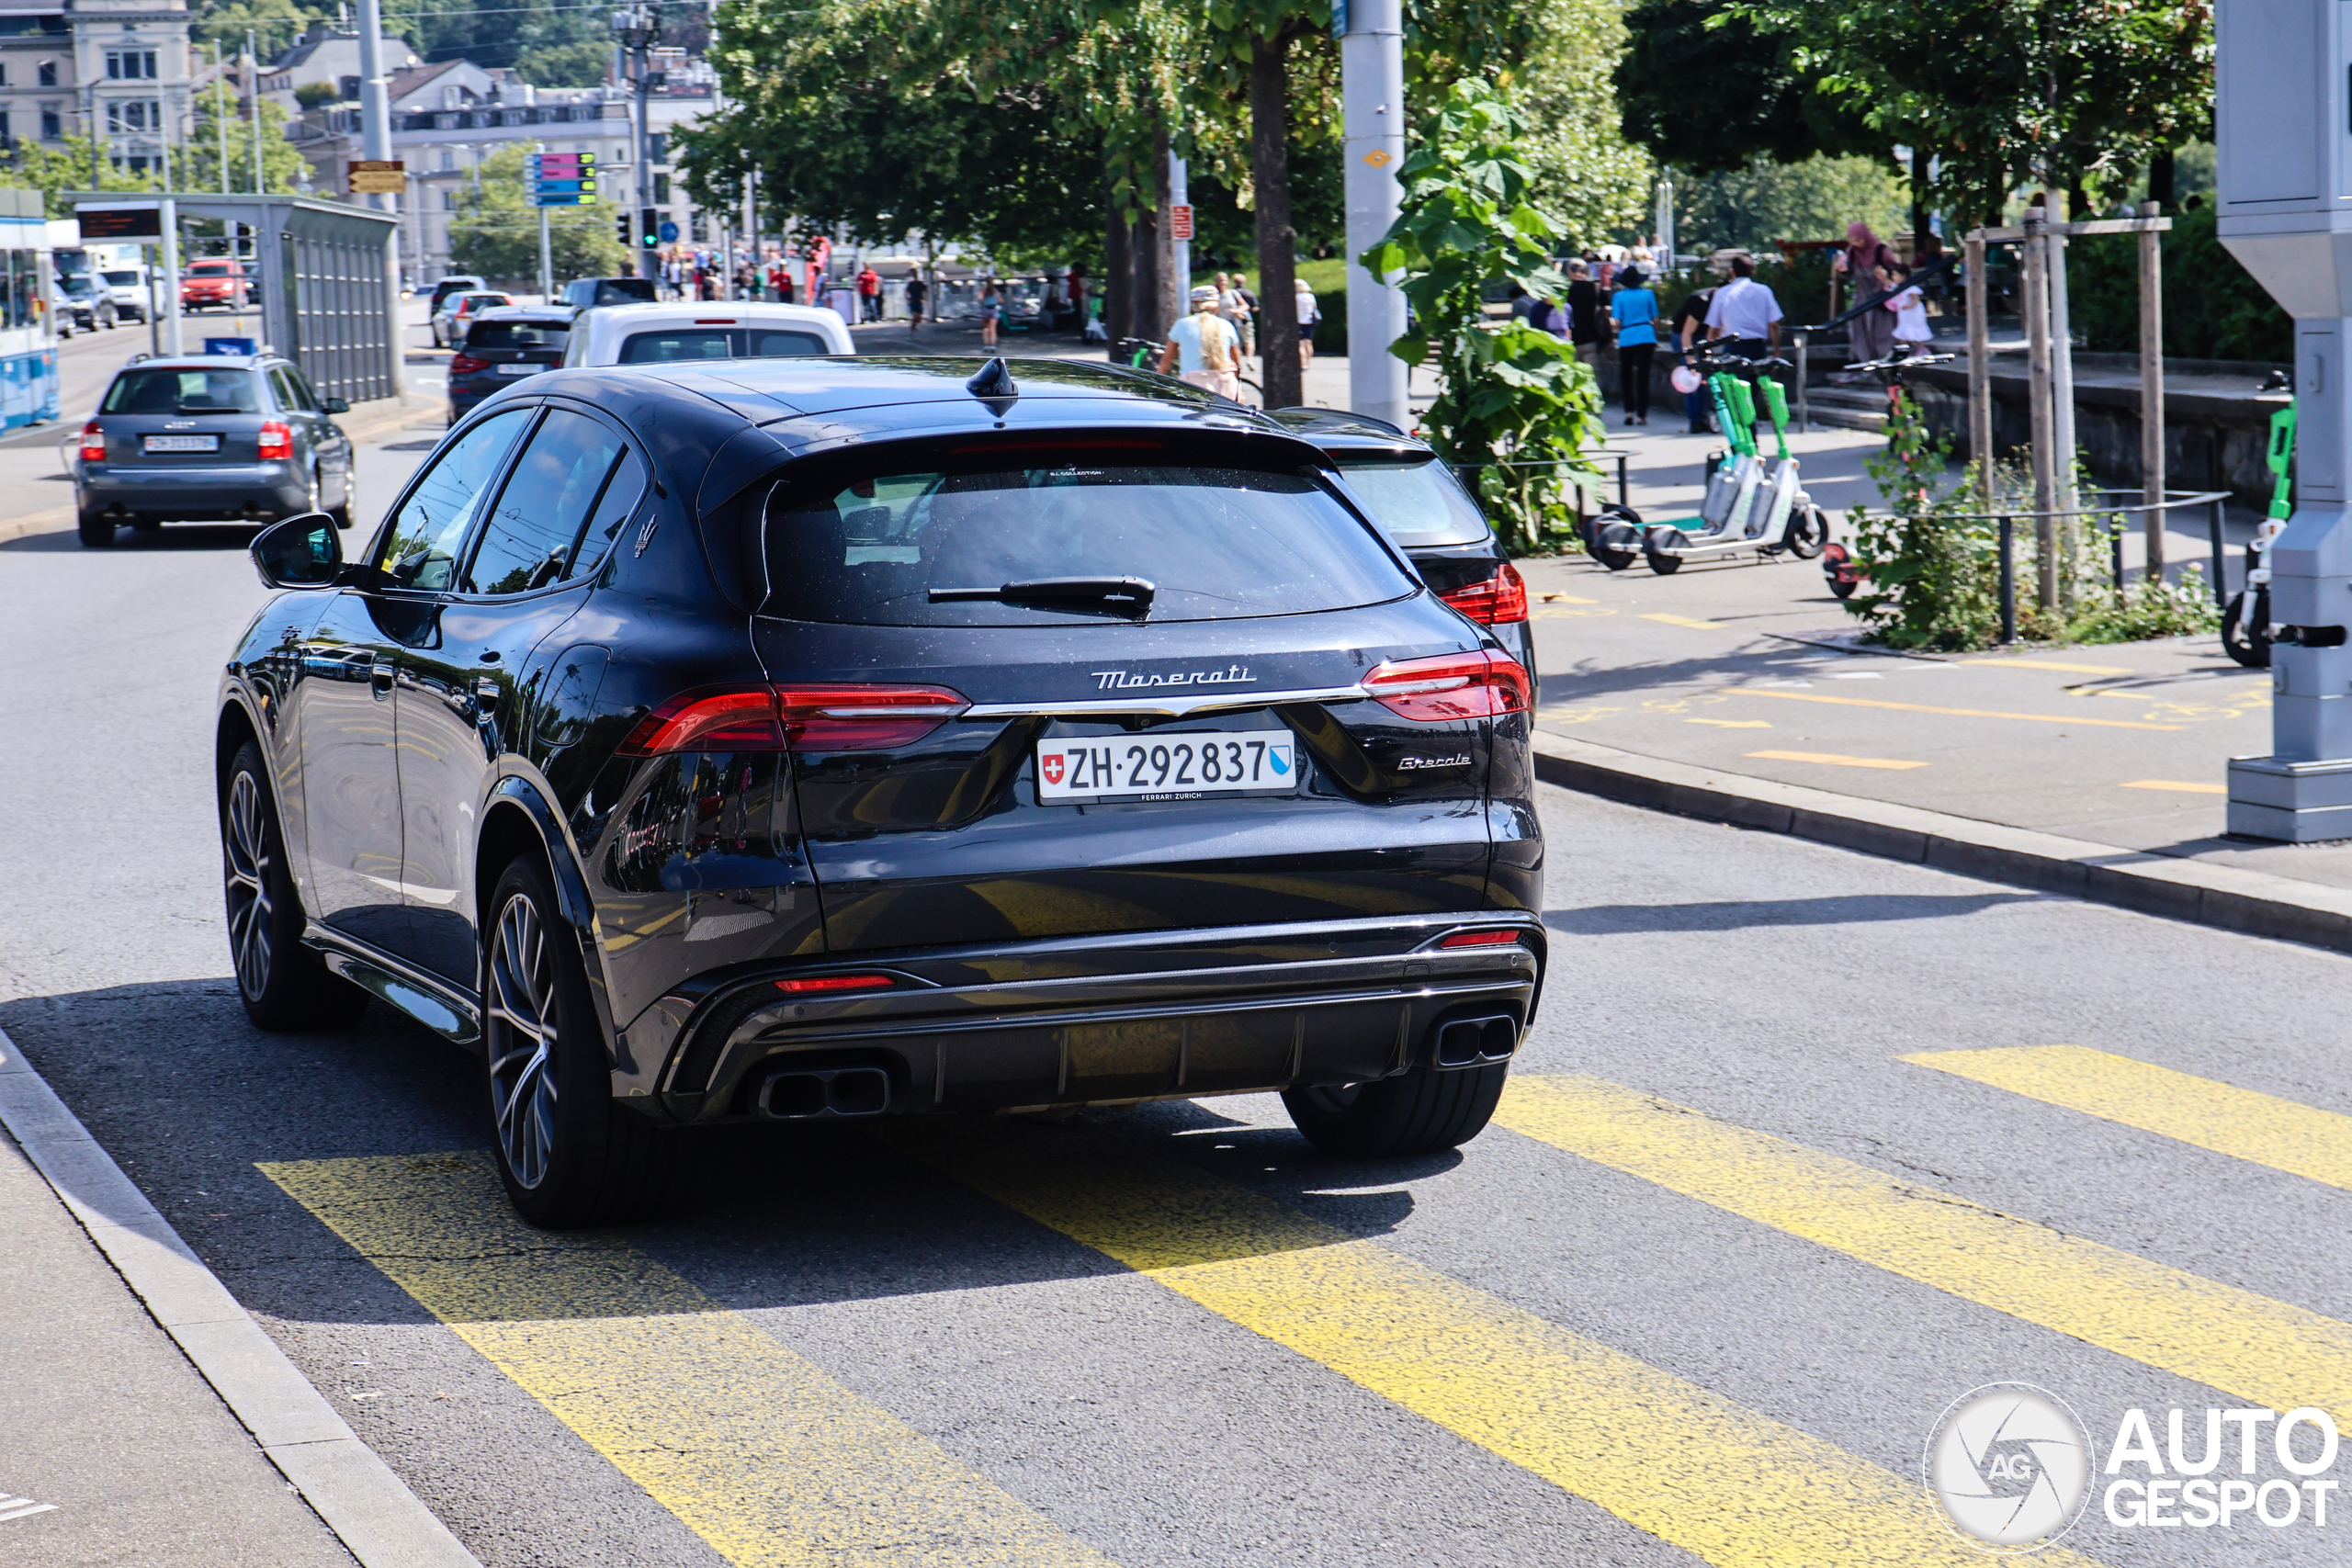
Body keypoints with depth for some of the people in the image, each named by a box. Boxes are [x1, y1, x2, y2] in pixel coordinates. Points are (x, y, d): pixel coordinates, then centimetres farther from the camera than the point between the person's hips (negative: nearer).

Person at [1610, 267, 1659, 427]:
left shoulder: (1619, 296, -1)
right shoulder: (1648, 294, 4)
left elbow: (1617, 322, -7)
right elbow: (1655, 319, 5)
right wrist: (1656, 338, 18)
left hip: (1627, 340, -1)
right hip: (1647, 338, 1)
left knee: (1626, 375, 14)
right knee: (1643, 375, 3)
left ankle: (1629, 411, 5)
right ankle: (1641, 414, 0)